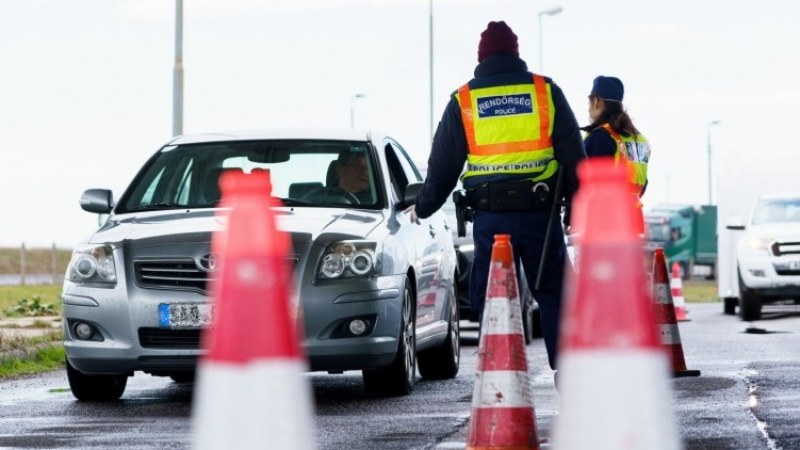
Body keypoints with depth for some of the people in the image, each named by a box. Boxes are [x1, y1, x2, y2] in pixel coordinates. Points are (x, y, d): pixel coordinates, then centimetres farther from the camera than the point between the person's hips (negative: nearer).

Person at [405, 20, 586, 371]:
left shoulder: (463, 102, 6)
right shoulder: (546, 92, 5)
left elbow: (442, 165, 10)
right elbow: (574, 156, 6)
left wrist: (423, 208, 23)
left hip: (490, 216, 0)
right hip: (540, 212, 0)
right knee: (553, 296, 5)